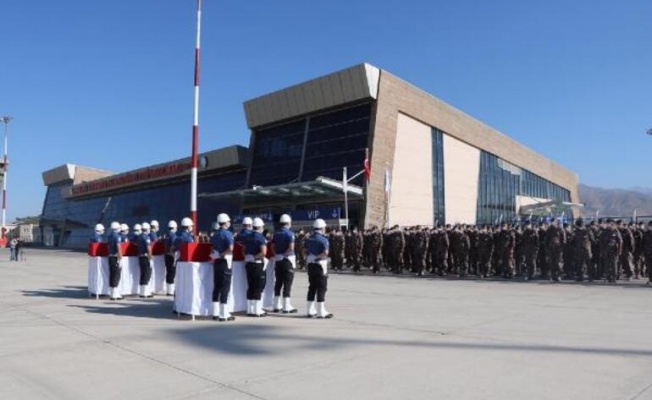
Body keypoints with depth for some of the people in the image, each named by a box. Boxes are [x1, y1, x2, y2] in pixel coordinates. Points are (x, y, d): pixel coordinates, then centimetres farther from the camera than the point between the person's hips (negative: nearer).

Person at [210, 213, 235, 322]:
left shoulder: (215, 234, 12)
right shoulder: (227, 233, -11)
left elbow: (212, 248, 17)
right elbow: (231, 249, -22)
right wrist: (222, 254, -10)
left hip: (216, 262, 7)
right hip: (225, 262, -7)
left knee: (216, 287, 11)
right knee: (225, 287, -4)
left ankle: (216, 313, 17)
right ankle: (223, 314, -2)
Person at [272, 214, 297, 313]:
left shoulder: (276, 233, 8)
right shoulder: (289, 233, -12)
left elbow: (273, 247, 10)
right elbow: (291, 247, -22)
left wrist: (277, 255, 12)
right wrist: (285, 254, -9)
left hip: (278, 260, 6)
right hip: (288, 260, -6)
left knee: (278, 283, 12)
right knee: (287, 283, -2)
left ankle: (277, 306, 18)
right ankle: (286, 307, -1)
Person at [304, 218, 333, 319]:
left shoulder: (309, 239, 10)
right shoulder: (323, 239, -12)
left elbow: (305, 251, 10)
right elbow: (325, 253, -23)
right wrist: (317, 257, -10)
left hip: (311, 265, 7)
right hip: (320, 265, -7)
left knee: (312, 287, 13)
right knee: (321, 288, -2)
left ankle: (310, 310, 17)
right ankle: (321, 311, -1)